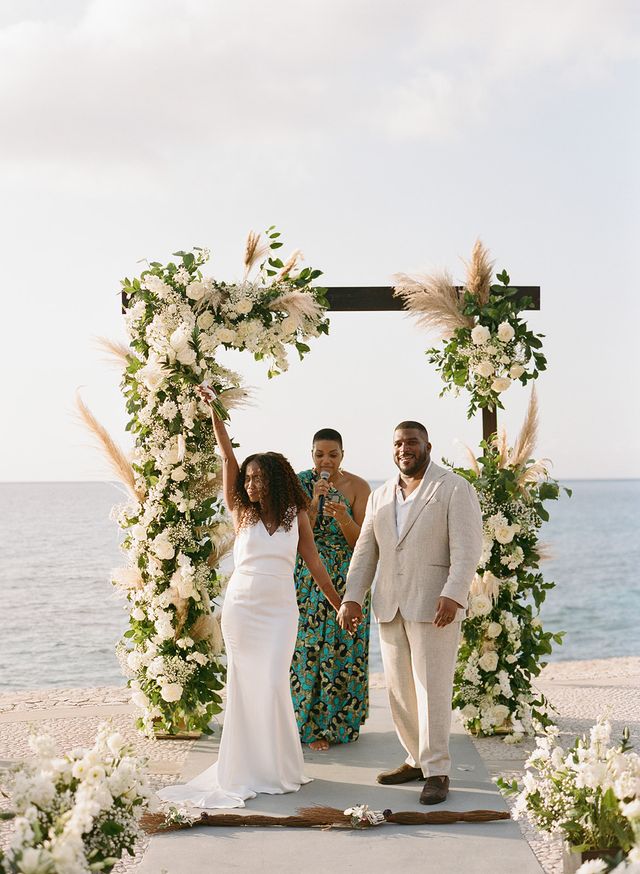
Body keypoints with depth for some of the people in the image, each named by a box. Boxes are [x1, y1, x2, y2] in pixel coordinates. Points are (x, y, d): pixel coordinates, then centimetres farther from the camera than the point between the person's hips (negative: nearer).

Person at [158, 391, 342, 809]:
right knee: (245, 686, 4)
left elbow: (315, 564, 8)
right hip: (241, 608, 1)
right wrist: (214, 411, -10)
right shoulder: (243, 511, 3)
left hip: (280, 612, -1)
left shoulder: (296, 515, 3)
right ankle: (249, 764, 14)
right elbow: (228, 457, -4)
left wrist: (340, 605, 9)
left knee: (273, 685, -7)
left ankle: (280, 769, 7)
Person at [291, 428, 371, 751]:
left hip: (345, 578, -1)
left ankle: (333, 723, 13)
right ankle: (309, 721, 13)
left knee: (341, 648, 0)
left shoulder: (358, 487, -5)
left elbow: (361, 542, -9)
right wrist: (314, 501, -20)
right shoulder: (300, 483, -2)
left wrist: (343, 517, -27)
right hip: (307, 578, 1)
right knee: (306, 647, 0)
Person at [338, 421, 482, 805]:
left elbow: (467, 549, -11)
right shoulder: (381, 496, 16)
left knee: (432, 689, -6)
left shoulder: (455, 488, -3)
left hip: (434, 606, -6)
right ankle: (417, 760, 20)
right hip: (390, 608, 6)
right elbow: (365, 552, 15)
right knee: (399, 690, 8)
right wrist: (353, 598, 4)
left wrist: (453, 596, -22)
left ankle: (437, 771, 0)